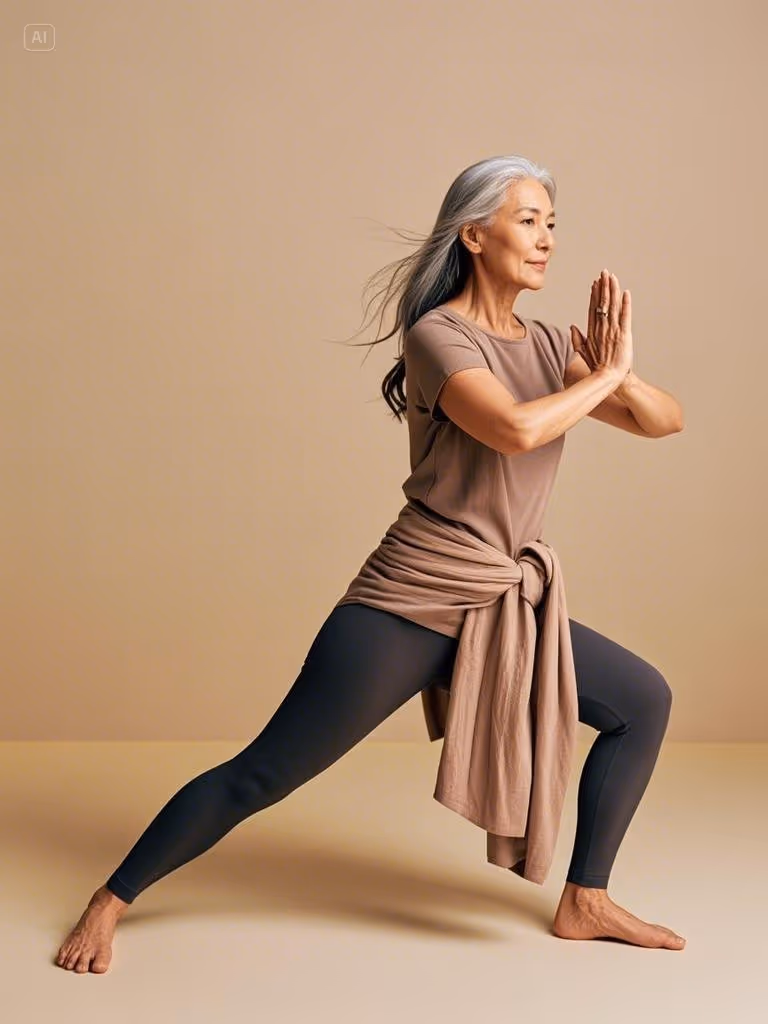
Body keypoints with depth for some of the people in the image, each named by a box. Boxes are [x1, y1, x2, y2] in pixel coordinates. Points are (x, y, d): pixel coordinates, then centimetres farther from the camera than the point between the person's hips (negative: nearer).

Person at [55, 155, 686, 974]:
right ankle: (107, 904, 13)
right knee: (262, 776, -4)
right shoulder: (436, 333, -12)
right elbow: (516, 429, -29)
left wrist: (621, 374, -14)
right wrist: (604, 375, -15)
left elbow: (666, 421, 6)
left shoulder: (547, 345, 9)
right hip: (409, 600, -7)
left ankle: (584, 903, 17)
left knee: (644, 700, 8)